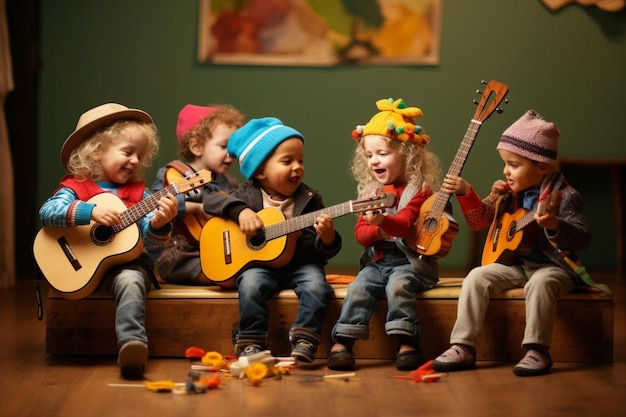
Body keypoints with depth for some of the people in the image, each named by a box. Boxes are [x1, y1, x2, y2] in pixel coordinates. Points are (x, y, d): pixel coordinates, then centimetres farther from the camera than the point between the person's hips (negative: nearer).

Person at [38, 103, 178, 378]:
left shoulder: (138, 192, 11)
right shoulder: (76, 187, 4)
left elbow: (150, 240, 3)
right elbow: (48, 211, -15)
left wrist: (159, 223, -21)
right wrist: (91, 211, -28)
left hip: (127, 264, -2)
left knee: (130, 280, -32)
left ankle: (132, 343, -50)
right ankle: (132, 345, -22)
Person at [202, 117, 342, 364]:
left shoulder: (309, 199, 2)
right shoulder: (248, 195, 3)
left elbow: (322, 251, 0)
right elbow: (211, 200, -2)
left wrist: (327, 238, -25)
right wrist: (239, 211, -17)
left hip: (301, 264, 1)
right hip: (258, 263, -1)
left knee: (317, 285, -29)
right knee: (251, 283, -31)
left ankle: (303, 343, -23)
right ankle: (251, 345, -20)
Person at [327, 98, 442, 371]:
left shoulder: (418, 190, -5)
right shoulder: (370, 192, 12)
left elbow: (404, 224, -20)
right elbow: (359, 232, 7)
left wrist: (382, 221, -41)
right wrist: (375, 231, -16)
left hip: (409, 261, -5)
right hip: (376, 261, 5)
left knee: (398, 284, -33)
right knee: (358, 288, -22)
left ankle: (406, 343, -29)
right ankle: (342, 343, -22)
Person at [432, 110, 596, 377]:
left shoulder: (565, 196, -11)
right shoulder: (508, 194, 6)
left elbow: (582, 238, -19)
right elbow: (479, 221, 15)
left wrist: (553, 225, -38)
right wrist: (466, 193, 0)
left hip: (554, 266, -6)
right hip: (514, 264, 6)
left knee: (540, 282, -37)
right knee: (477, 277, -16)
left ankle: (537, 351, -29)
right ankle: (463, 347, -18)